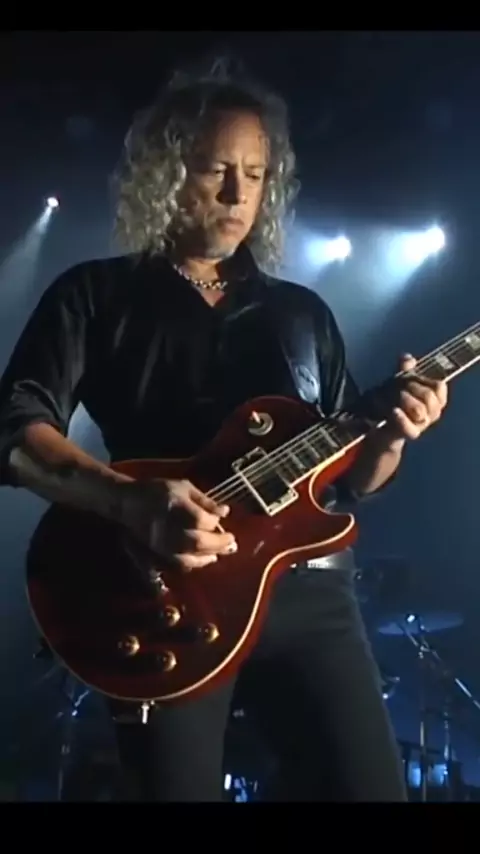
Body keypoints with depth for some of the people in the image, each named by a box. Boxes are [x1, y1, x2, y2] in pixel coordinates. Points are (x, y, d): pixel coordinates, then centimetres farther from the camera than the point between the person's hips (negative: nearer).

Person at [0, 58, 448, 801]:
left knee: (370, 787, -6)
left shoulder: (303, 312, 19)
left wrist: (389, 436, -3)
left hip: (306, 585, 3)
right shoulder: (96, 295, 7)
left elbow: (351, 477, 19)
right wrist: (137, 503, -19)